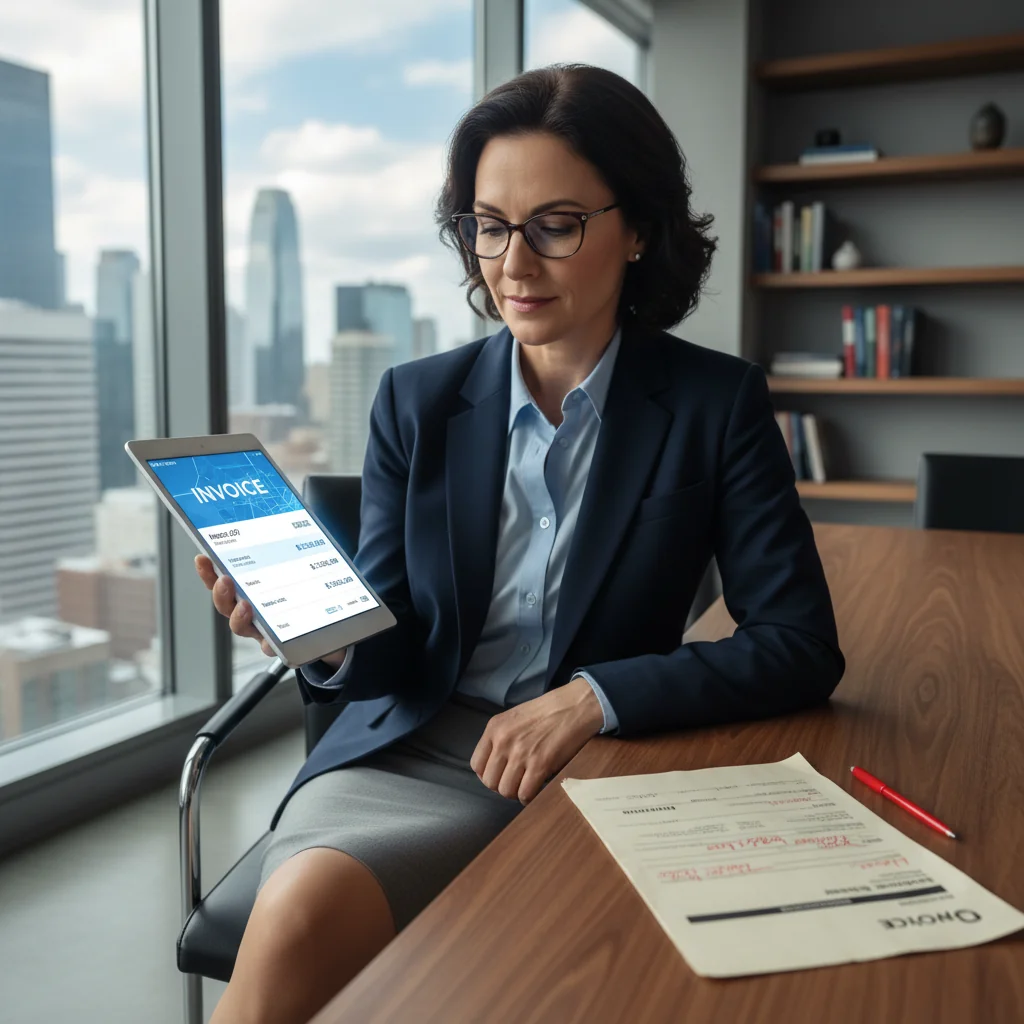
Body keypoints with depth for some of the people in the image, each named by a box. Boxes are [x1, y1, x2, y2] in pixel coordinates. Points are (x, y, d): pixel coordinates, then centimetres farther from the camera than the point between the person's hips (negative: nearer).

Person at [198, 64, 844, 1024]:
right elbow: (391, 654, 3)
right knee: (296, 917, -30)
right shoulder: (416, 401, 3)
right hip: (411, 752, 3)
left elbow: (802, 648, -5)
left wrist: (593, 696, -17)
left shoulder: (716, 403, -2)